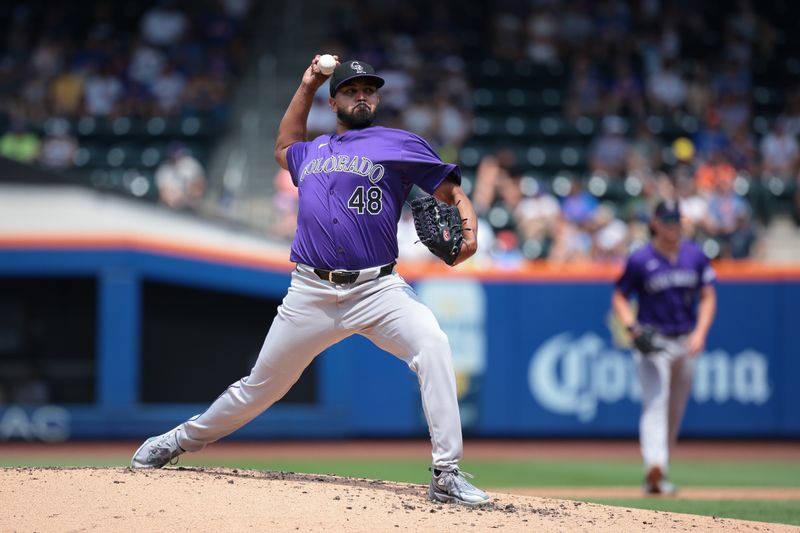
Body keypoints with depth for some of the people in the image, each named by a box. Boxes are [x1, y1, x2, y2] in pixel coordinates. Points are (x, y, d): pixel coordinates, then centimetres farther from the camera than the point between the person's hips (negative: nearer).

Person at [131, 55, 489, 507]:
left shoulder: (400, 144, 6)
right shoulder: (312, 151, 20)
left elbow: (453, 192, 1)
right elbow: (285, 147, 44)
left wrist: (468, 230, -21)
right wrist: (307, 87, 34)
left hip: (376, 289, -3)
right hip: (311, 294, 3)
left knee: (433, 346, -29)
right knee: (261, 387, 8)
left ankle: (447, 475, -28)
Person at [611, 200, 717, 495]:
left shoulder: (695, 255, 4)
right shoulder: (640, 260, -6)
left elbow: (708, 297, 8)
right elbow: (619, 297, 1)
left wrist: (700, 332, -5)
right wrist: (632, 327, -15)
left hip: (685, 343, 5)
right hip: (652, 342, -4)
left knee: (676, 411, 11)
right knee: (655, 404, -20)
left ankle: (659, 473, 23)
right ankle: (655, 468, -35)